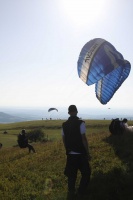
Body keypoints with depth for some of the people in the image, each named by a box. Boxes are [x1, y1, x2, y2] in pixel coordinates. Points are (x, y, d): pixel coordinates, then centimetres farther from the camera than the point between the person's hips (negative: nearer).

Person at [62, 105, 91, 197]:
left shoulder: (64, 124, 2)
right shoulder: (80, 123, -14)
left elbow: (64, 140, 7)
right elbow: (84, 139, -16)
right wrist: (88, 153, -8)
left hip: (70, 154, 5)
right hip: (80, 153, -4)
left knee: (71, 174, 17)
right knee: (86, 173, 14)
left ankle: (71, 192, 25)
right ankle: (82, 191, 15)